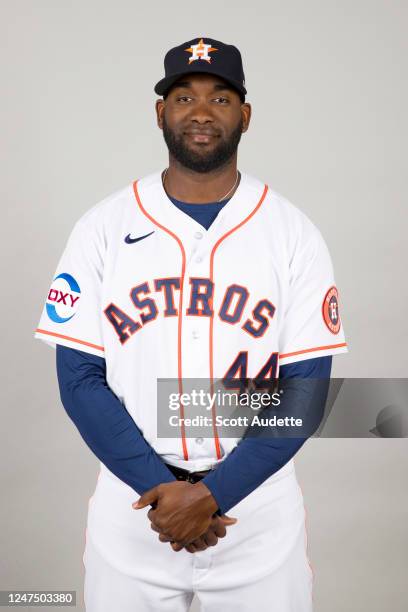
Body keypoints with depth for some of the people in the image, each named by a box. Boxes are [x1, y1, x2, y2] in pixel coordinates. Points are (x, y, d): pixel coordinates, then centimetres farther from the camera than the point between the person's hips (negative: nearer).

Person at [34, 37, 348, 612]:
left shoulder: (294, 234, -4)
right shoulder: (102, 228, -3)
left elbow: (306, 387, -7)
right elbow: (80, 378, -5)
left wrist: (212, 493, -15)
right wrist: (162, 490, -14)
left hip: (257, 505, 0)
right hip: (132, 499, 1)